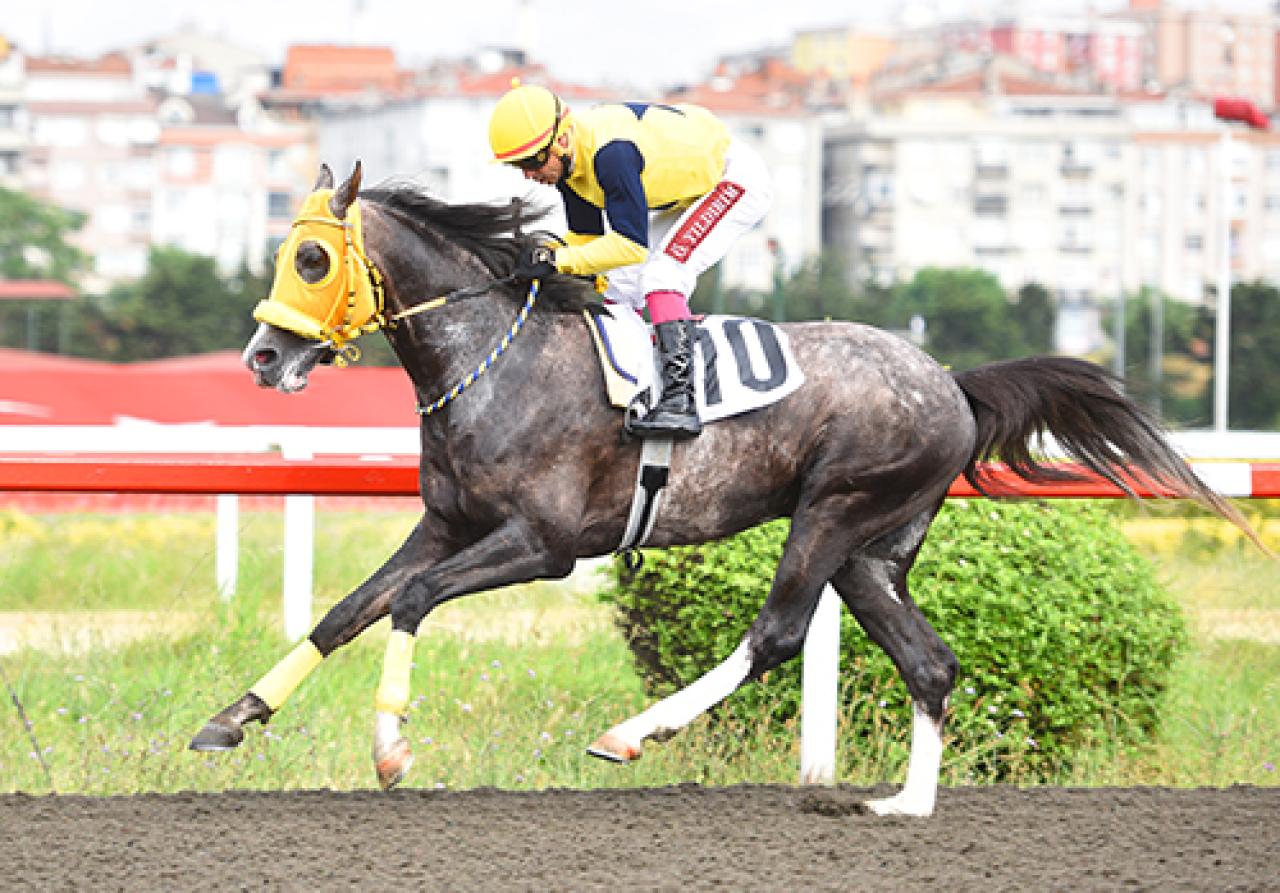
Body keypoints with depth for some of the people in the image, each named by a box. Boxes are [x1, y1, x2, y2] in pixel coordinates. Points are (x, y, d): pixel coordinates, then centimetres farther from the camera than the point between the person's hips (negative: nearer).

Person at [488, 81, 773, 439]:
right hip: (689, 192, 10)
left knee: (662, 274, -24)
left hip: (737, 178, -10)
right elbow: (587, 236, 4)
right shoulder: (566, 162, -7)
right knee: (624, 286, 5)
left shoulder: (611, 153, -36)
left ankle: (680, 401, -31)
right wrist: (542, 260, -12)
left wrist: (557, 260, -36)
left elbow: (632, 244, -36)